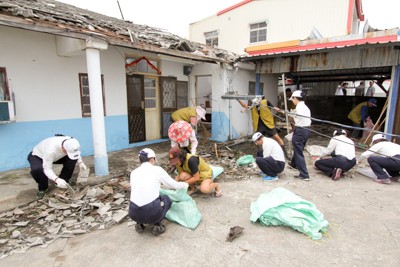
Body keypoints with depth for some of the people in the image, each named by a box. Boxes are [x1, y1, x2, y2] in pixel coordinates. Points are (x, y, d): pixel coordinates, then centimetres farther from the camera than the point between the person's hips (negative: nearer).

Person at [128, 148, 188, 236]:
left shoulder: (134, 172, 12)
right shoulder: (157, 169, 3)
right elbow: (173, 185, 13)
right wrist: (185, 185, 35)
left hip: (133, 213, 4)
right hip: (152, 212, -4)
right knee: (166, 199, 27)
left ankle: (140, 223, 17)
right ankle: (157, 225, 11)